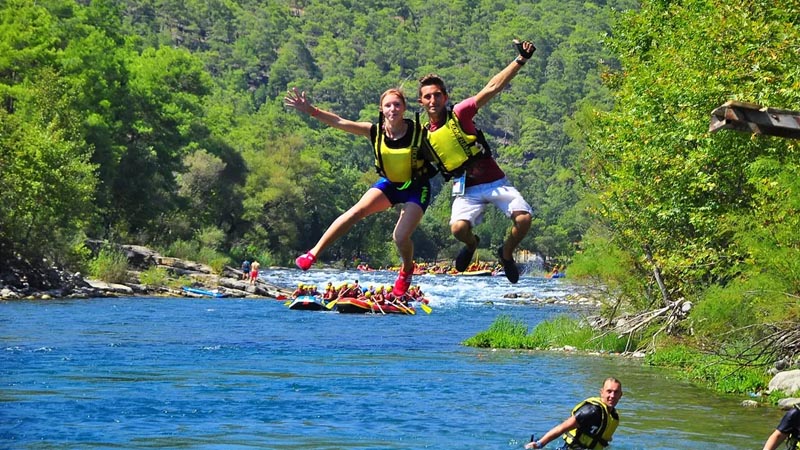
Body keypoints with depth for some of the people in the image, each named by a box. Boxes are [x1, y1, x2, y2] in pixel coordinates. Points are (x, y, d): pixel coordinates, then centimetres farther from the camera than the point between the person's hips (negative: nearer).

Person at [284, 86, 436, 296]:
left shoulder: (419, 131, -22)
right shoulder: (375, 131, -15)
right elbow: (339, 122, -19)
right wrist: (311, 111, -28)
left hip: (416, 187, -3)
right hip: (389, 183, 3)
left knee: (401, 237, -17)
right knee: (357, 211, -20)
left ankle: (407, 270, 19)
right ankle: (313, 253, -17)